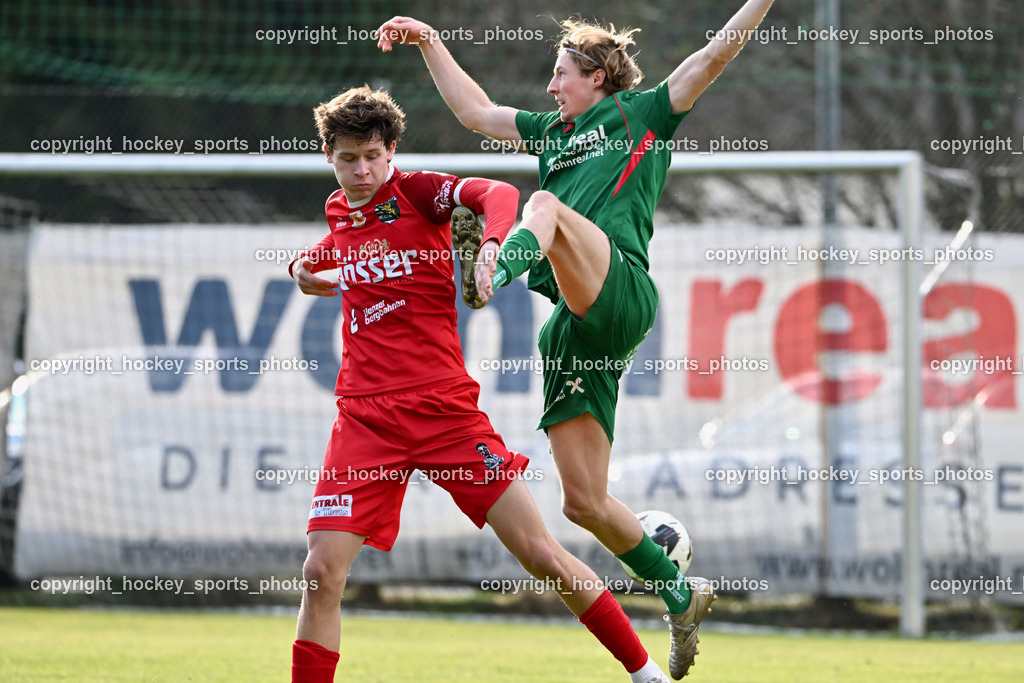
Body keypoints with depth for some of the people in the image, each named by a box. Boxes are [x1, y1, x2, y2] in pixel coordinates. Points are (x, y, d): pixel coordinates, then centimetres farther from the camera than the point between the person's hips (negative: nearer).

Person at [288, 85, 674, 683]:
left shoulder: (417, 192, -3)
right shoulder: (340, 215, 13)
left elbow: (498, 194, -24)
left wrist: (492, 242, -43)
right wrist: (307, 270, 16)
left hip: (445, 406, -4)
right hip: (366, 416, 4)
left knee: (541, 554, -4)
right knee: (322, 574, -11)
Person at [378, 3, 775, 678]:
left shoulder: (645, 112, 16)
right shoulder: (553, 132, 33)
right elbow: (476, 110, 41)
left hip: (622, 294, -7)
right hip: (574, 324, 7)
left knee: (545, 205, -34)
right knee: (584, 501, 1)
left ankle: (498, 273, -68)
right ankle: (681, 594, 16)